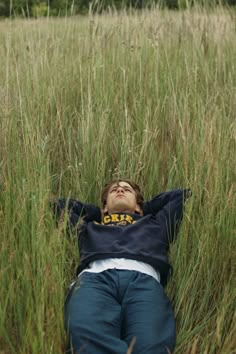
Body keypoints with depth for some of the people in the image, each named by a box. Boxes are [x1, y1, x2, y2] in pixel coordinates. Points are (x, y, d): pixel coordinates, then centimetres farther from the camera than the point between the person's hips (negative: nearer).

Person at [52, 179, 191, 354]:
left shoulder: (153, 224, 43)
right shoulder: (90, 226, 44)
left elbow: (182, 194, 52)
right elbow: (61, 204, 55)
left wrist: (144, 208, 54)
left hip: (144, 279, 1)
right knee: (85, 335, -39)